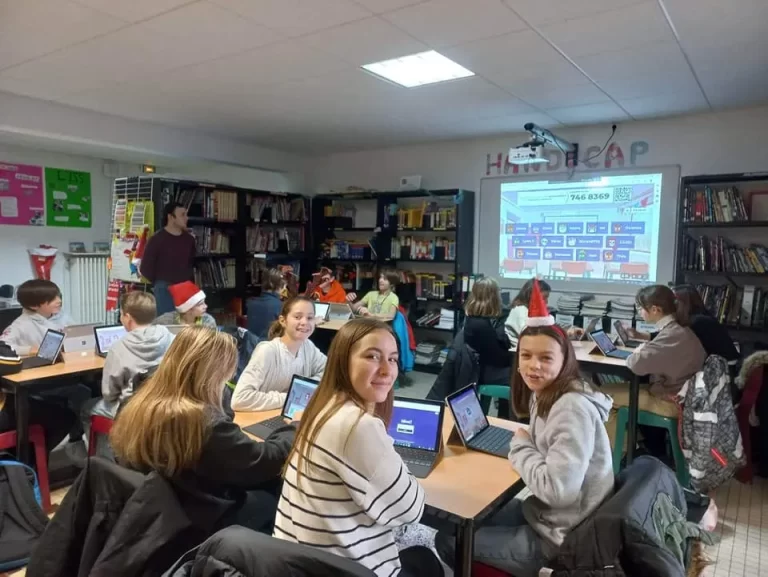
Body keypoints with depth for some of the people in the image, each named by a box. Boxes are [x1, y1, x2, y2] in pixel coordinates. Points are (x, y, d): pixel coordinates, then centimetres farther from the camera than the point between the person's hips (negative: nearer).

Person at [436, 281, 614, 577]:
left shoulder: (574, 408, -27)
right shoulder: (543, 395, 1)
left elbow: (557, 489, -32)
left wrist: (520, 446, -18)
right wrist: (523, 443, -7)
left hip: (560, 539, -8)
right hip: (546, 515, 8)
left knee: (448, 540, 2)